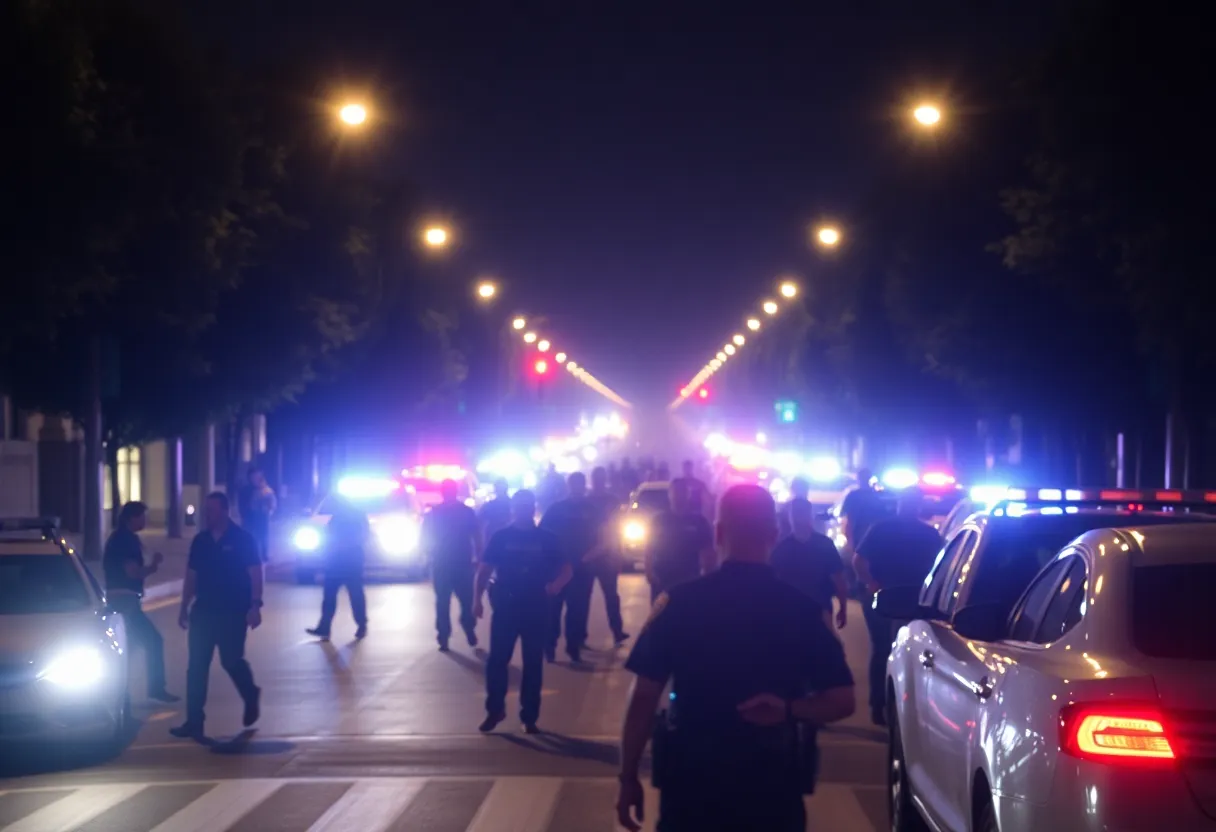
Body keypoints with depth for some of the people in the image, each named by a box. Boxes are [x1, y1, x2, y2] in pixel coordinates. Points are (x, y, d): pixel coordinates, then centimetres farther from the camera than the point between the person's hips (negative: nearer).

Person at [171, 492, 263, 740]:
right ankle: (194, 722, -1)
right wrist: (184, 607, 11)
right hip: (203, 610, 5)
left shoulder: (243, 539, -7)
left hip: (232, 611, -5)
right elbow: (191, 575, 13)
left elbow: (255, 573, -9)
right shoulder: (200, 540, 8)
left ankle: (251, 697, 31)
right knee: (196, 666, -1)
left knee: (231, 661, -1)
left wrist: (255, 605, -18)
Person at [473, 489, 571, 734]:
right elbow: (485, 569, 2)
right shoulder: (501, 537, 3)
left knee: (533, 663, 5)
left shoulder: (547, 538, 4)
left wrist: (557, 584, -17)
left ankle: (529, 716, 12)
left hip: (536, 608, 1)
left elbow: (566, 569, 5)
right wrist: (477, 598, -9)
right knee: (497, 660, -3)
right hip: (505, 607, -1)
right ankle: (494, 710, 11)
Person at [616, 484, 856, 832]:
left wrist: (628, 777, 0)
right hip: (773, 786, 1)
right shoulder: (801, 608, -3)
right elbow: (841, 700, -4)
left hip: (691, 781, -1)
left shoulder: (679, 602, -6)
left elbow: (643, 698, -6)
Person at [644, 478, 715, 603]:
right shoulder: (659, 520, 7)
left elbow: (707, 552, 6)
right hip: (662, 581, 1)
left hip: (689, 581, -1)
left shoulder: (698, 521, 4)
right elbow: (649, 549, 7)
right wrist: (650, 572, -6)